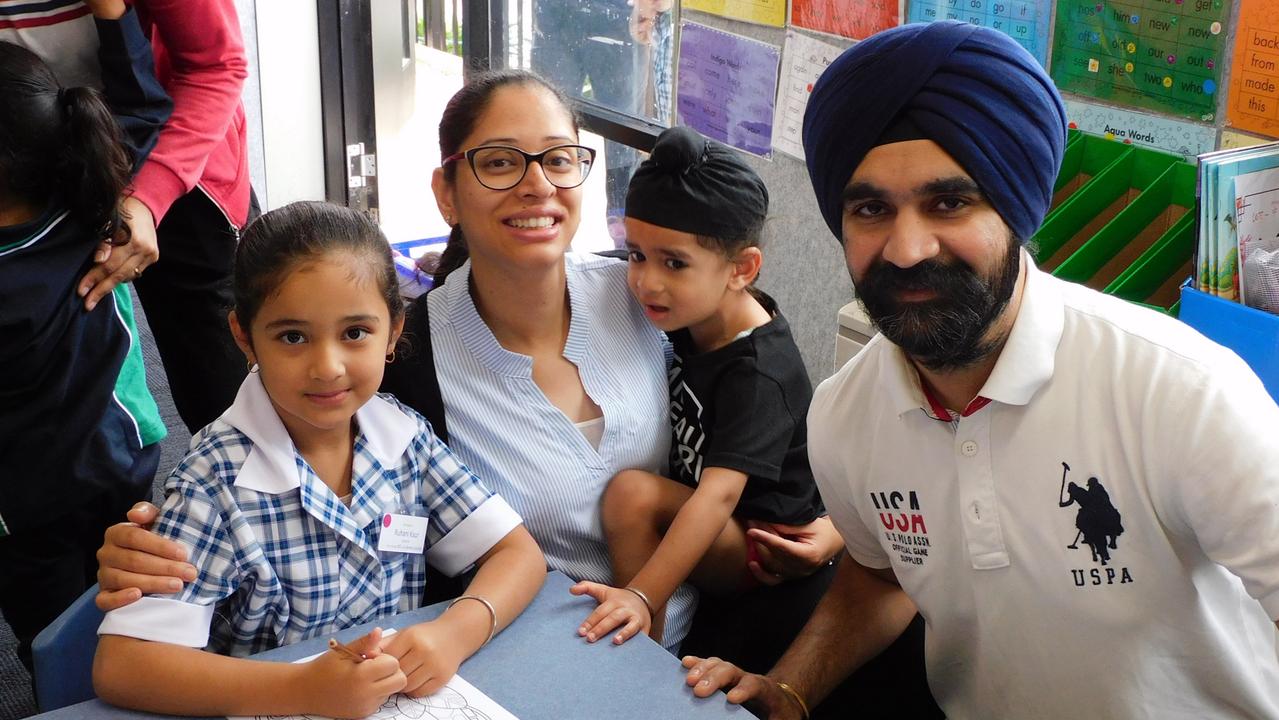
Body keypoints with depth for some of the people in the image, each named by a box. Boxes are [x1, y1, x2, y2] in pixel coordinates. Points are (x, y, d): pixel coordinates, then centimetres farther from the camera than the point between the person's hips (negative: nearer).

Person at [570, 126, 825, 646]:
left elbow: (719, 495, -37)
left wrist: (642, 596, -45)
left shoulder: (758, 373, -28)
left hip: (759, 549, -9)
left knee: (632, 493, -28)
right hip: (689, 514, 9)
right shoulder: (695, 312, -5)